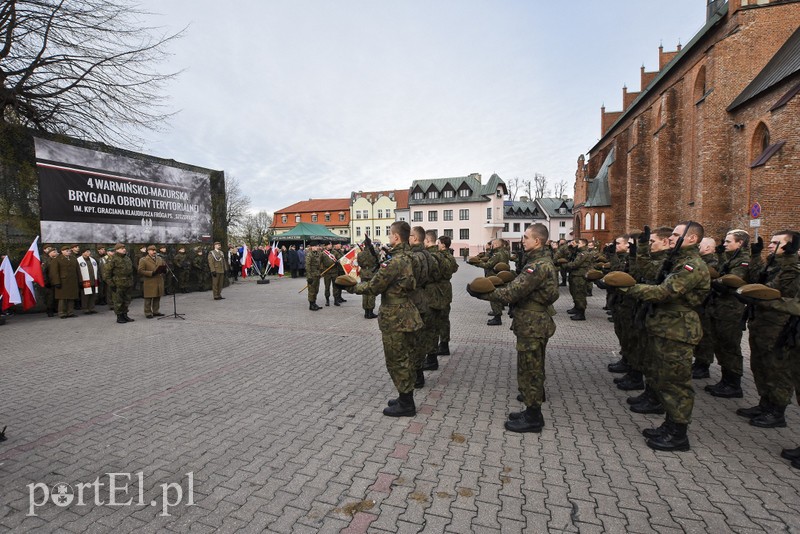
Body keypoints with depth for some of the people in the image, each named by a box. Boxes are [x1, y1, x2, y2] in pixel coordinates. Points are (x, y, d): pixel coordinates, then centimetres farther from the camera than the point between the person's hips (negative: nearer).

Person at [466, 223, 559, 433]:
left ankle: (533, 418, 16)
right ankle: (533, 411, 37)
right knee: (534, 369, 21)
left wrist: (482, 293, -21)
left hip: (532, 325, -10)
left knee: (529, 371, 2)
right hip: (536, 322, 10)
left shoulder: (539, 265, -23)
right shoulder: (541, 260, 11)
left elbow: (512, 292, -27)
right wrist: (493, 286, 0)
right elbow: (520, 285, 10)